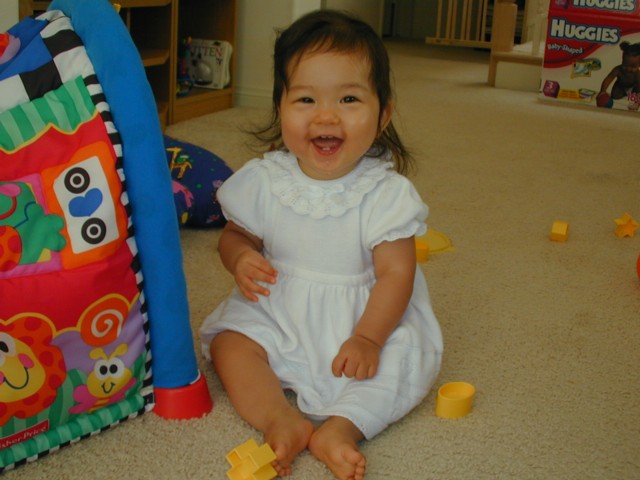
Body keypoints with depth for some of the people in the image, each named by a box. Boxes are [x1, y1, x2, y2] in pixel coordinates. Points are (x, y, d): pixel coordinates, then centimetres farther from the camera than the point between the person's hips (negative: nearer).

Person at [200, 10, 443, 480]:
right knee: (229, 341, -18)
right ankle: (281, 419, -30)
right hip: (276, 315, 2)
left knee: (408, 357, -23)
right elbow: (235, 234, 7)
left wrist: (367, 338, -27)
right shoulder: (264, 180, -7)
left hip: (365, 317, -2)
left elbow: (395, 273, -15)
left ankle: (343, 426, -31)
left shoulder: (386, 191, -14)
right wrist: (240, 258, -18)